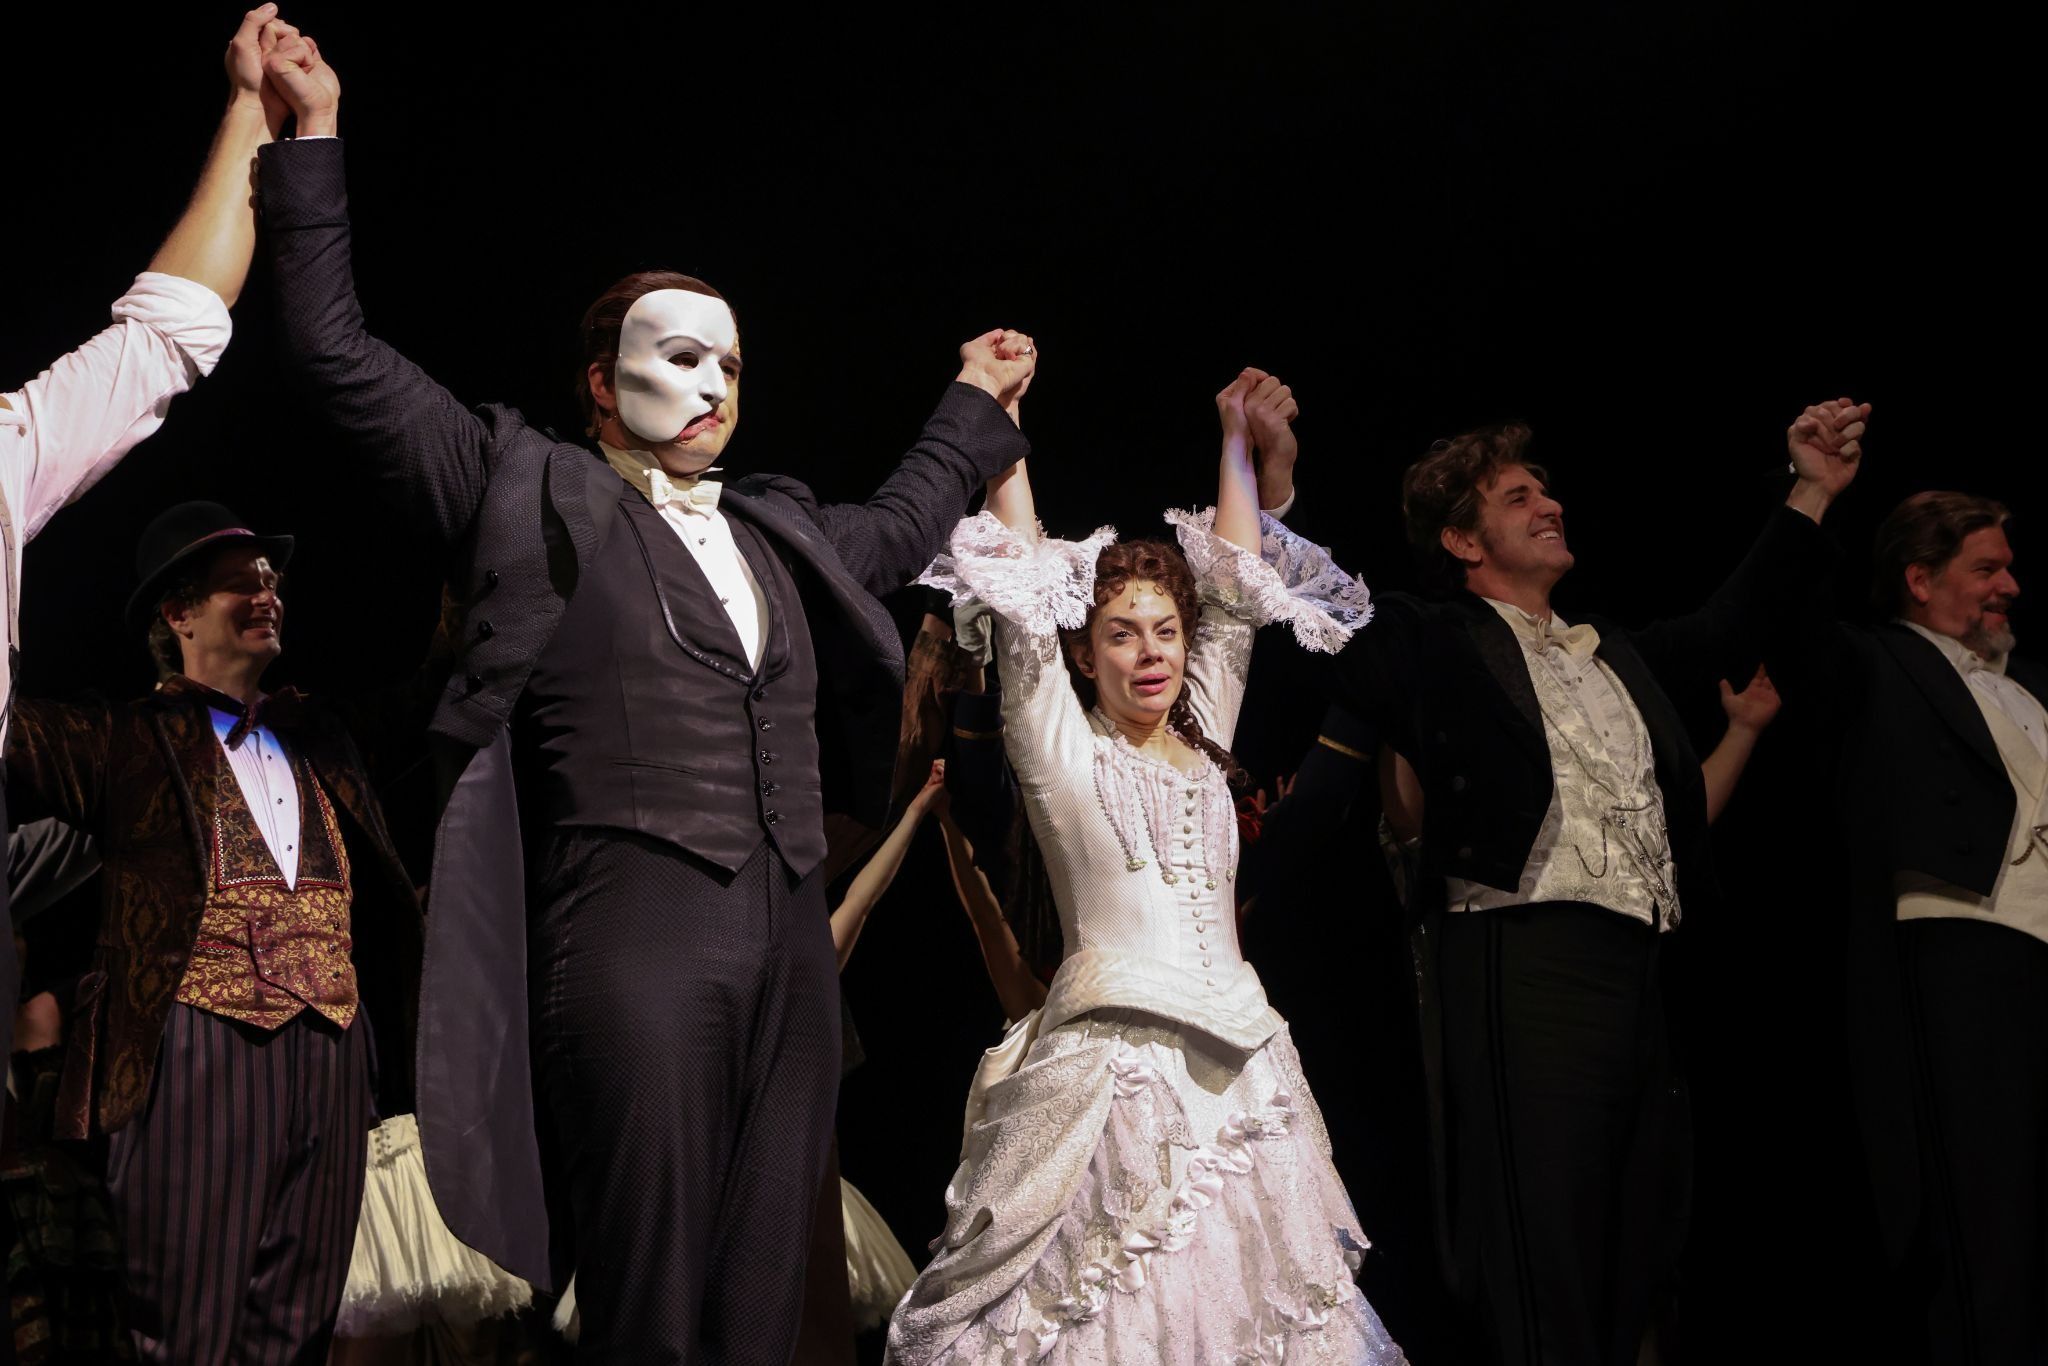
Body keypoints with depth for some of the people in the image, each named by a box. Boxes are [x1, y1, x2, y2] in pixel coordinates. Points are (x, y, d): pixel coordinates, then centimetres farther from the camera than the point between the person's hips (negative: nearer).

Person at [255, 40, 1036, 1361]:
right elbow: (341, 358, 5)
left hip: (793, 946, 6)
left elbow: (899, 530, 44)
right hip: (636, 937, -6)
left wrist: (975, 404, 52)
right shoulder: (539, 499, 6)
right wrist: (313, 138, 2)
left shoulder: (777, 533, 22)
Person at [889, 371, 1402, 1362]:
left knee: (1246, 1283, 3)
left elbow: (1235, 592, 19)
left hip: (1237, 1064, 6)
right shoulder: (1060, 750, 4)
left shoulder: (1201, 745, 18)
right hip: (1114, 1061, -5)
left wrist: (1236, 442, 21)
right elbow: (1023, 598, -1)